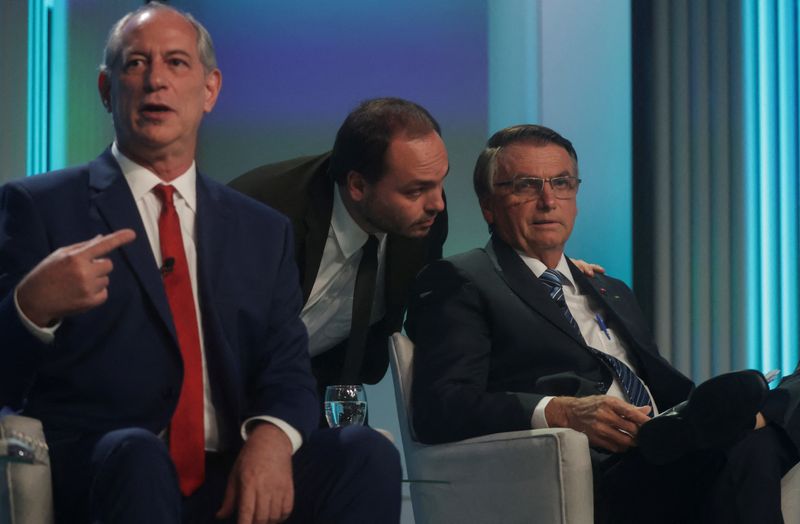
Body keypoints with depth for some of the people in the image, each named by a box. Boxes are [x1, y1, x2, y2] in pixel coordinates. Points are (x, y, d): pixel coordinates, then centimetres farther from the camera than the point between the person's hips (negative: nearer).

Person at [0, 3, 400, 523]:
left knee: (366, 453, -23)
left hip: (234, 482, 4)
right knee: (136, 456, -38)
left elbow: (288, 374, 11)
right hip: (94, 477, -4)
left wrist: (272, 435, -13)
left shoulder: (264, 232, 20)